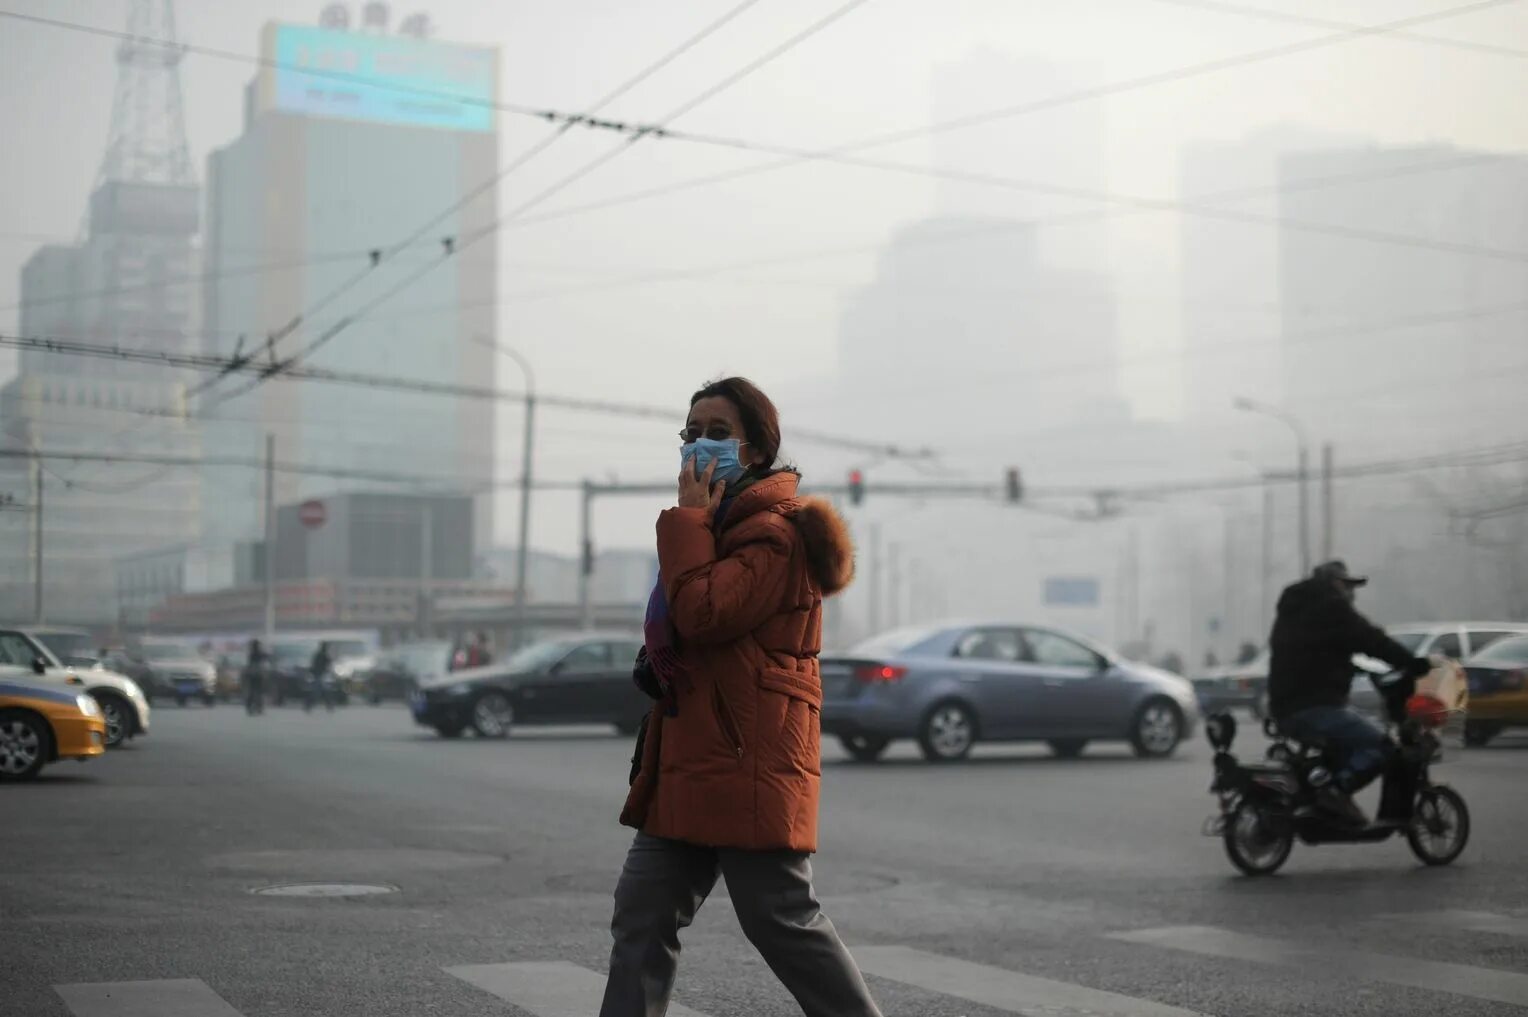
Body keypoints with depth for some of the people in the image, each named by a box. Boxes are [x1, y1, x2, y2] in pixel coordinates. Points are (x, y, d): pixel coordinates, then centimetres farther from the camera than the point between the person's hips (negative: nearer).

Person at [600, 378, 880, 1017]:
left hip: (747, 766, -10)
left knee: (781, 922, -4)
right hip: (691, 762, 10)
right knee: (641, 915, 7)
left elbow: (703, 615, -24)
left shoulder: (774, 532, -12)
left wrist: (688, 520, -14)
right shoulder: (726, 524, 21)